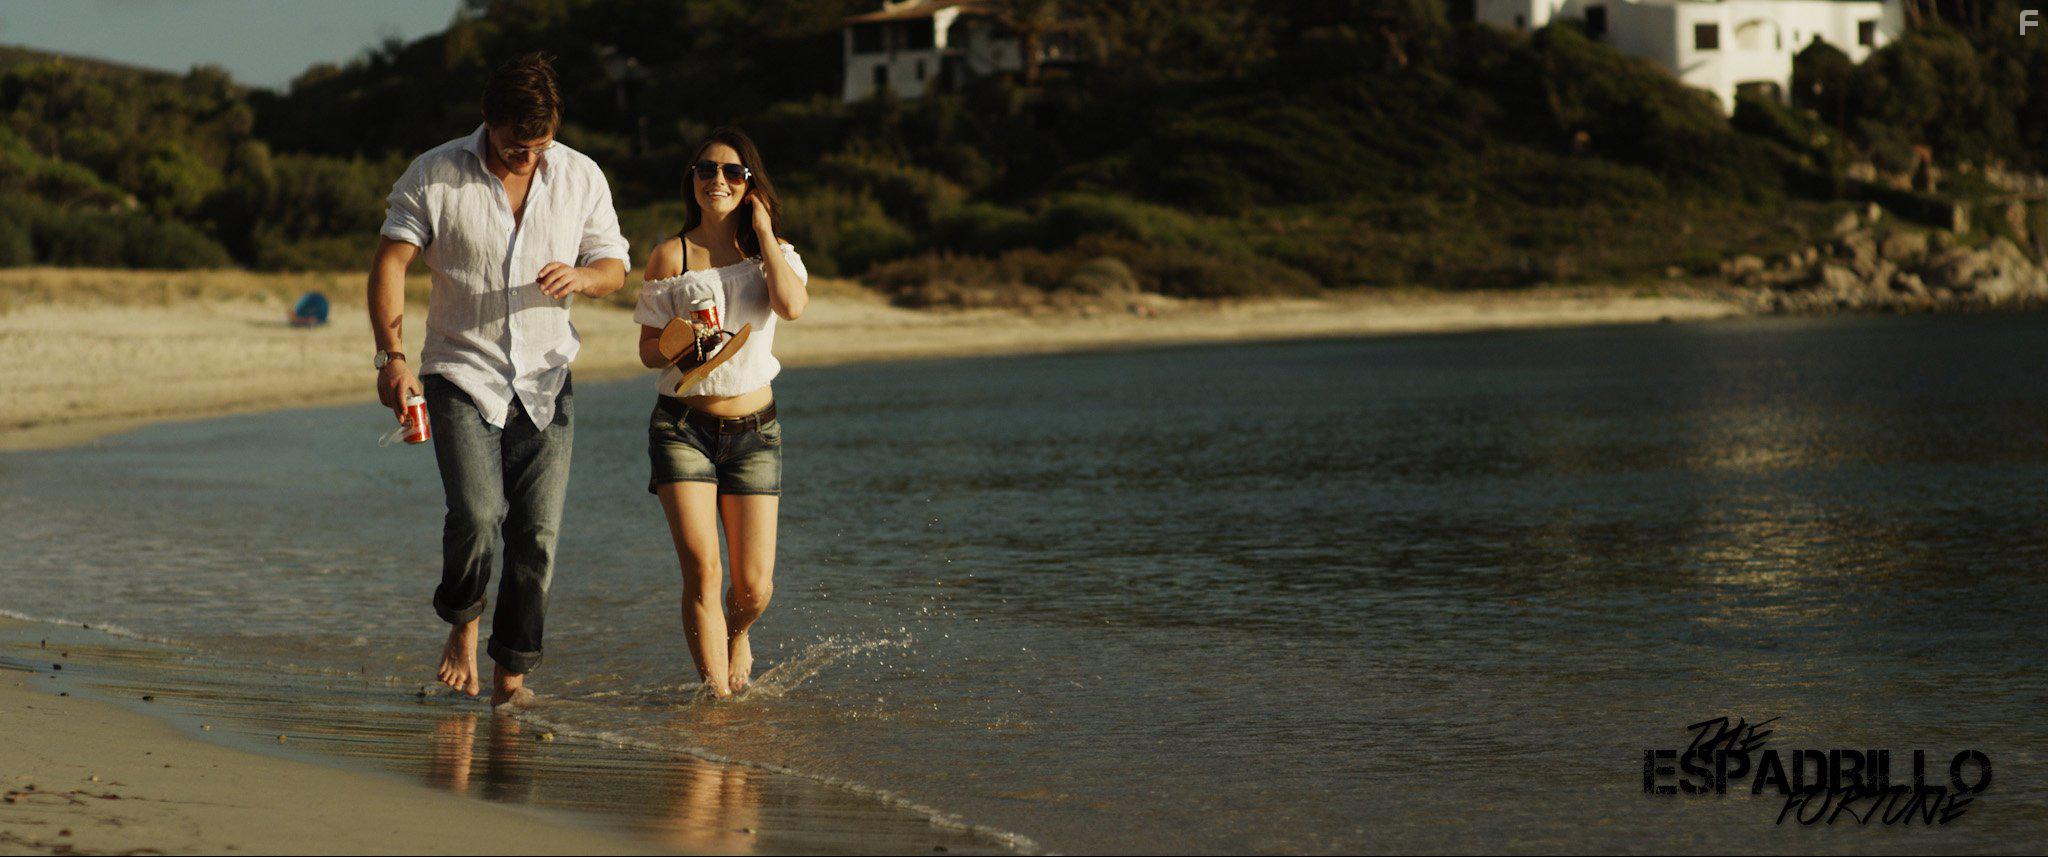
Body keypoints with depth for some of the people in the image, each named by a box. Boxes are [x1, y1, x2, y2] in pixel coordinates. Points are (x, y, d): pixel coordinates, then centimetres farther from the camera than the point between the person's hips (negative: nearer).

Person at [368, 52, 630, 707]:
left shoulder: (581, 178, 4)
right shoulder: (435, 175, -4)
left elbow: (614, 267, 10)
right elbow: (389, 263, -6)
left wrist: (580, 277, -15)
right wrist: (392, 355, -18)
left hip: (544, 381, 3)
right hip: (462, 374, -2)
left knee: (538, 534, -4)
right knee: (477, 514, -20)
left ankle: (512, 672, 9)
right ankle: (462, 622, 9)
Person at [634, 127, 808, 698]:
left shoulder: (774, 253, 5)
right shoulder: (671, 256, 1)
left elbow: (793, 305, -17)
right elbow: (648, 349, 3)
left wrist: (763, 230, -9)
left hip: (753, 428, 2)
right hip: (683, 426, -2)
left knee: (754, 588, 1)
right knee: (701, 571, -18)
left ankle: (735, 634, 36)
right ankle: (717, 693, -8)